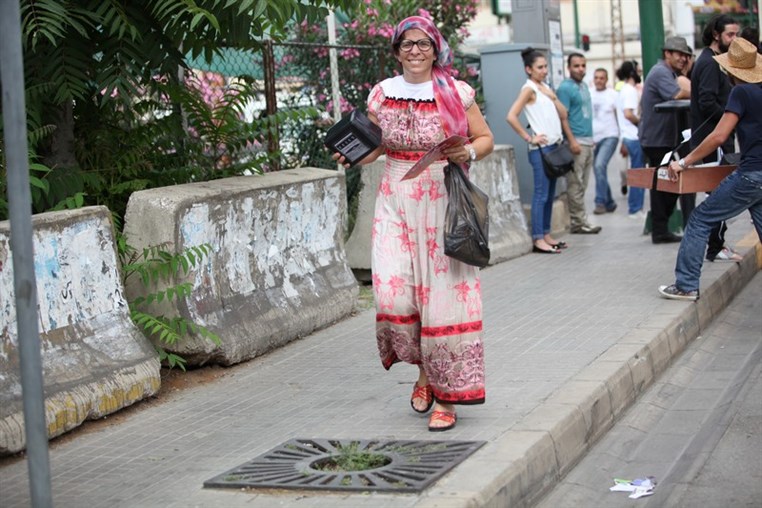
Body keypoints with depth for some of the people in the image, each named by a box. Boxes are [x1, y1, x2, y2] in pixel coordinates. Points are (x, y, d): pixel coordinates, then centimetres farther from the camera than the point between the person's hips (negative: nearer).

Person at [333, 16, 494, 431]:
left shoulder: (456, 92, 0)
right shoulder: (382, 94, 7)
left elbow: (486, 138, 6)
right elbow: (372, 146, 12)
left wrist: (468, 153, -14)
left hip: (443, 202, -2)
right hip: (396, 201, 2)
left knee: (443, 293, -4)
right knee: (392, 292, -10)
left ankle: (446, 395, 7)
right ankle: (424, 368, 18)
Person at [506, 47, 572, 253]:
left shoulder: (545, 88, 16)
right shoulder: (529, 89, -8)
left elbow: (563, 114, 21)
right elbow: (511, 116, -19)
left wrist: (552, 97, 7)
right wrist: (529, 138, -16)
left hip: (553, 146, 8)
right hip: (540, 148, -8)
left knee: (550, 194, 10)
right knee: (541, 194, -8)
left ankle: (546, 235, 17)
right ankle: (538, 239, -6)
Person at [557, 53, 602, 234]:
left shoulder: (584, 86, 16)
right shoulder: (565, 88, -10)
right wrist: (572, 141, -21)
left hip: (588, 141, 9)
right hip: (576, 141, -9)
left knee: (582, 184, 11)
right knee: (575, 184, -5)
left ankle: (579, 220, 15)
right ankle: (579, 222, -3)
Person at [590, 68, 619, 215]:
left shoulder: (613, 95, -2)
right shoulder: (589, 95, 7)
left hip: (609, 136, -5)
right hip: (594, 138, 5)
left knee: (599, 165, -22)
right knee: (598, 170, 9)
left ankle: (600, 202, -18)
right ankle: (609, 203, 23)